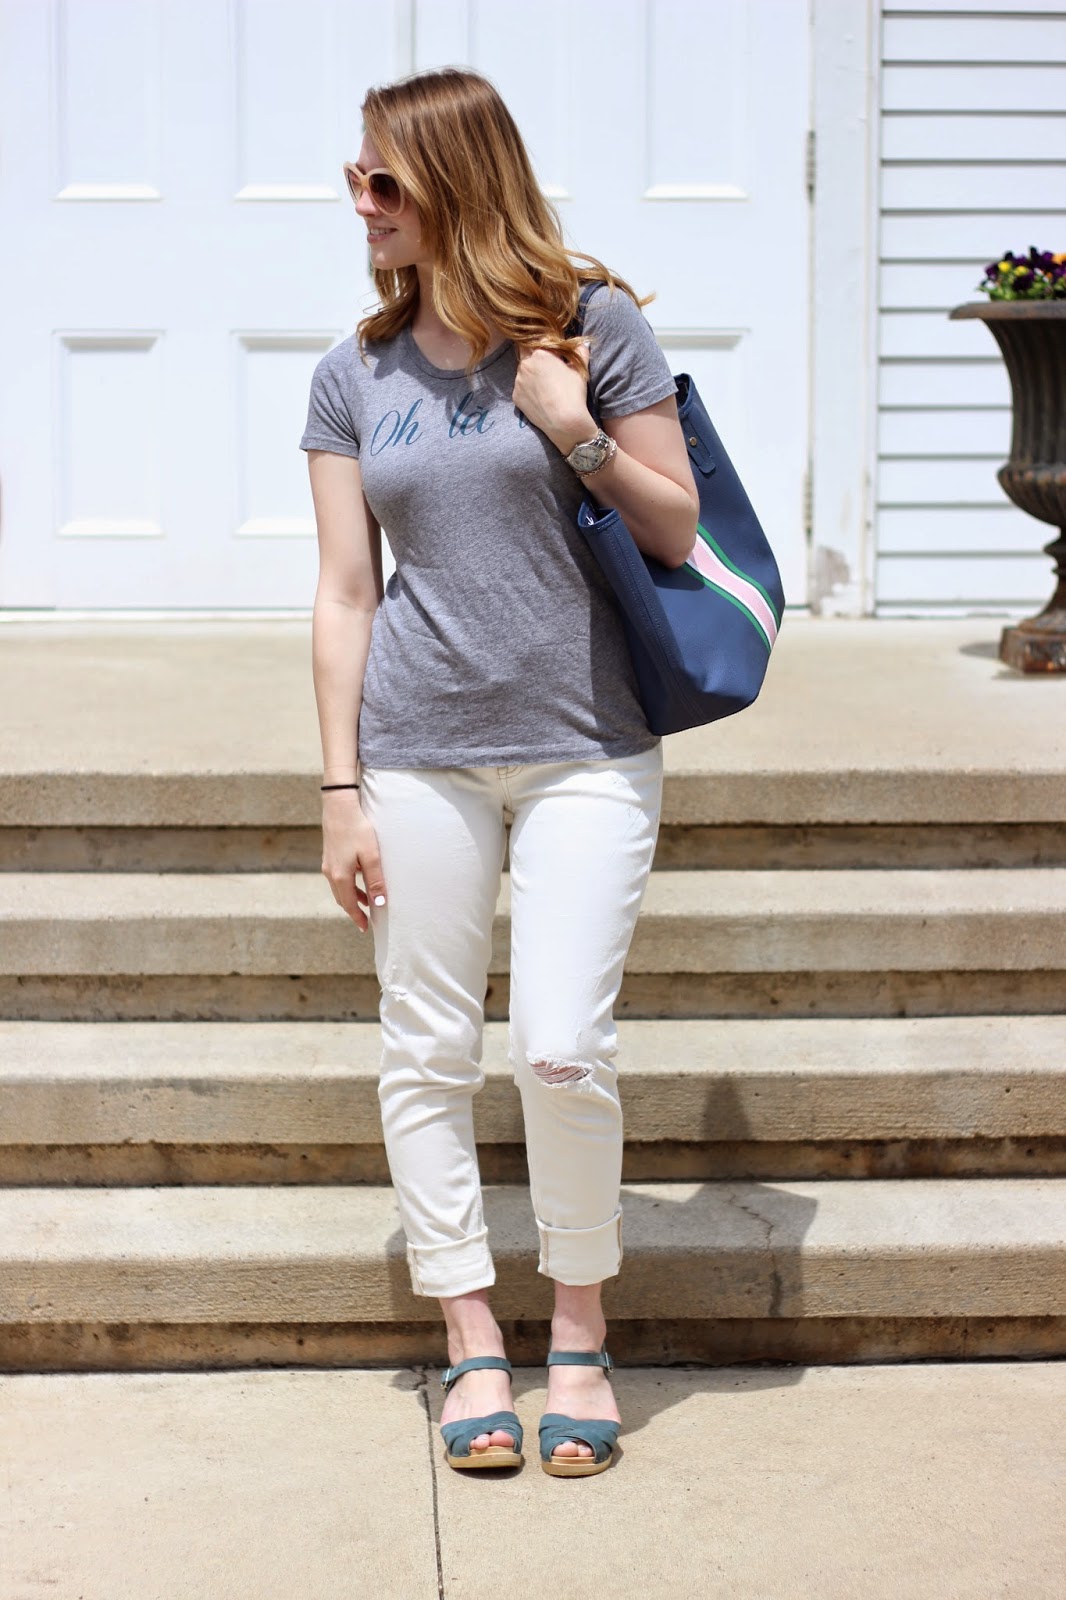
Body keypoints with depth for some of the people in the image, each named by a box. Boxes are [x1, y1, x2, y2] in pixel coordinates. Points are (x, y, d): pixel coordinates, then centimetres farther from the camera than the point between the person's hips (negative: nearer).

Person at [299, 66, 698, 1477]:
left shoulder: (595, 325, -1)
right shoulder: (356, 374, 6)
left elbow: (679, 535, 2)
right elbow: (346, 593, 6)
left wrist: (581, 438, -14)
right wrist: (342, 792, 2)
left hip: (587, 747, -3)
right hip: (420, 751, 3)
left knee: (564, 1048, -9)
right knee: (426, 1054, 4)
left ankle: (581, 1334, 13)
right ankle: (474, 1347, 18)